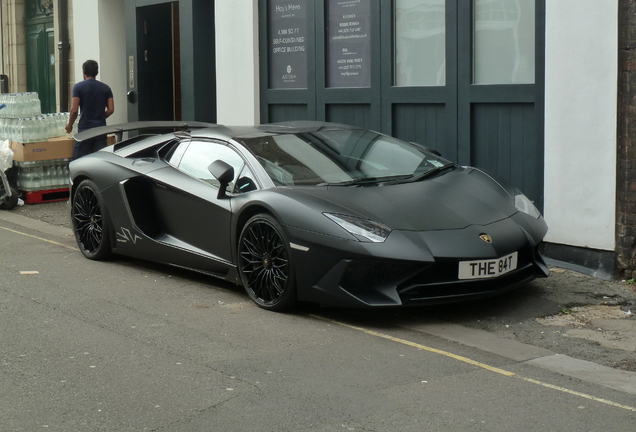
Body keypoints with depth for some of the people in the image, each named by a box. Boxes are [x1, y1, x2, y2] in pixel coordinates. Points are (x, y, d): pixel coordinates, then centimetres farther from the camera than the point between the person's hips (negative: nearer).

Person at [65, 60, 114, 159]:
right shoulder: (105, 88, 6)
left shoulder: (78, 87, -4)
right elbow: (111, 110, 2)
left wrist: (69, 125, 7)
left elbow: (74, 110, -9)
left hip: (85, 128, -3)